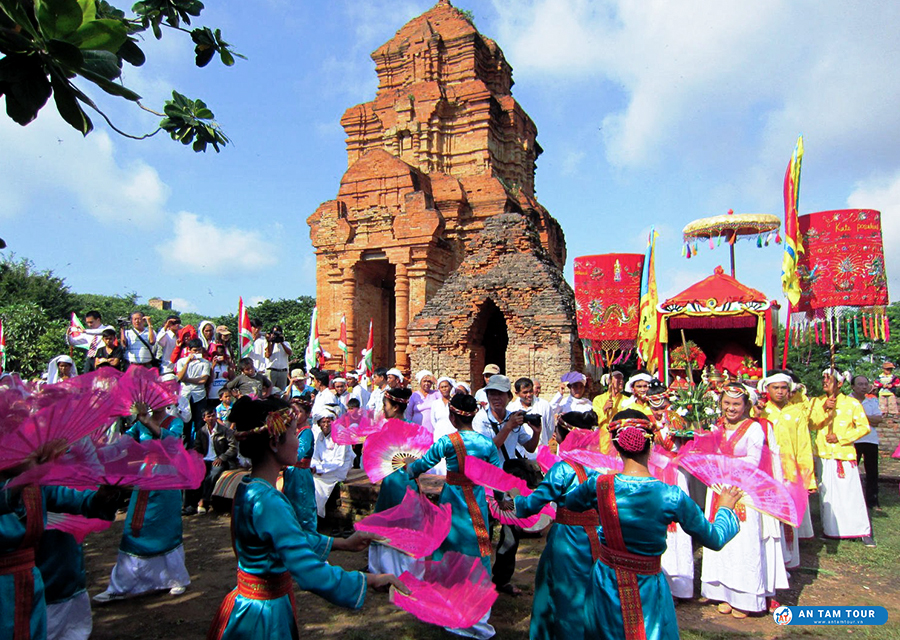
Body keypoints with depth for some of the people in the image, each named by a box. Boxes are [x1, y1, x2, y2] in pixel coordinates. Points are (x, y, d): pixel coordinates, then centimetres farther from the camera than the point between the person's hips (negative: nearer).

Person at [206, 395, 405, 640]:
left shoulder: (247, 488, 1)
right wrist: (370, 580, -25)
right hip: (265, 614, -9)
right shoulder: (267, 502, -30)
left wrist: (343, 543, 15)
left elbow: (291, 537, 13)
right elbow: (309, 572, -35)